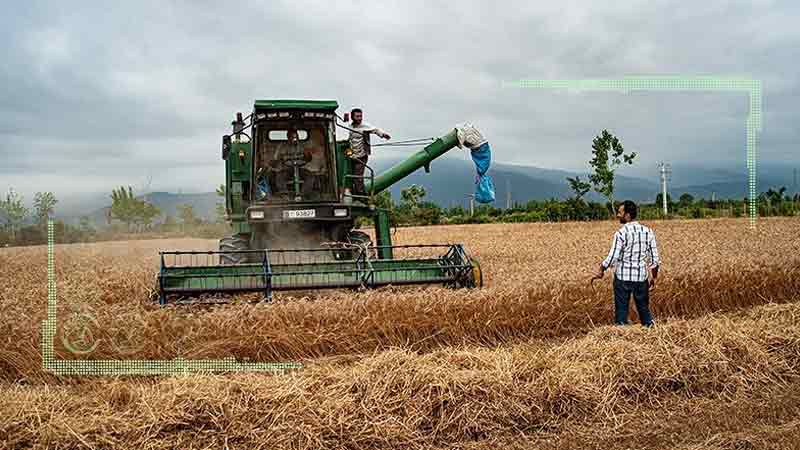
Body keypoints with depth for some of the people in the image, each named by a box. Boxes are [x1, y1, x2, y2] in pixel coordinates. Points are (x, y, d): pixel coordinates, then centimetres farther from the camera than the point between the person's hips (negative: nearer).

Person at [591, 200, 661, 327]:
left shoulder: (621, 233, -13)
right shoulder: (648, 231, 2)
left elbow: (612, 257, -15)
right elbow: (655, 259, 5)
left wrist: (600, 271, 0)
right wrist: (653, 277, 16)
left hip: (623, 276, -4)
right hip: (641, 276, 4)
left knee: (621, 310, 5)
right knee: (644, 308, 15)